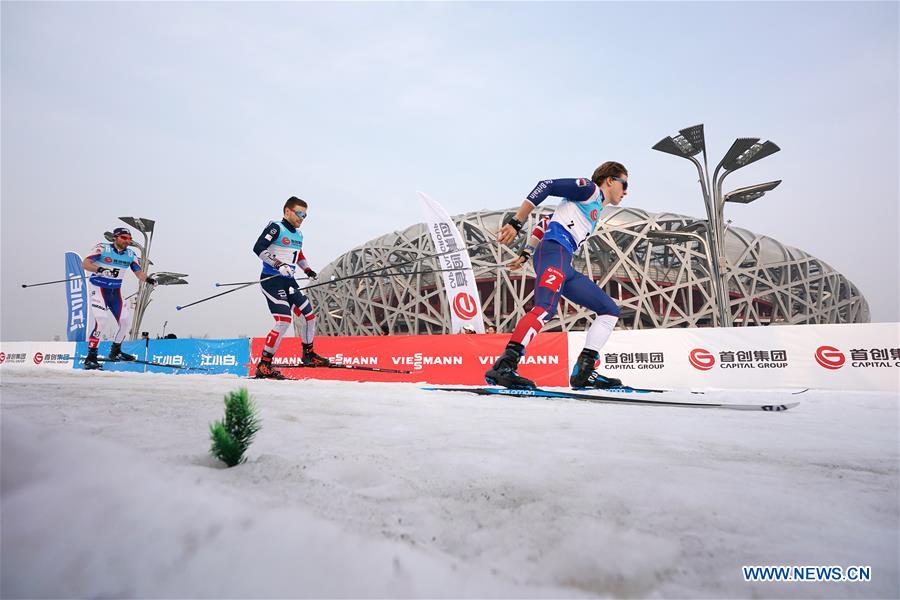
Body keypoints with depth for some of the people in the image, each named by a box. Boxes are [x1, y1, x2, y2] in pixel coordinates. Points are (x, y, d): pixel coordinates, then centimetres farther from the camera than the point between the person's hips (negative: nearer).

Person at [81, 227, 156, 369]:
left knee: (126, 322, 4)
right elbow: (85, 263, -18)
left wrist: (147, 279, -18)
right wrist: (100, 269, -36)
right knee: (101, 320, -19)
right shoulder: (102, 248, -11)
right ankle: (91, 357, -10)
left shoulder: (130, 254, 3)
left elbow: (139, 272, 3)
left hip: (116, 291, 6)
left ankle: (115, 352, 25)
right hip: (99, 288, -6)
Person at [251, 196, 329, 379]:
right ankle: (263, 366, -10)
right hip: (272, 280, -8)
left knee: (309, 315, 8)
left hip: (289, 281, 8)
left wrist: (307, 269, 18)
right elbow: (258, 248, -17)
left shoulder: (298, 235, 17)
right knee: (284, 320, -18)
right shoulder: (275, 227, -7)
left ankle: (308, 354, 28)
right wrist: (278, 264, -25)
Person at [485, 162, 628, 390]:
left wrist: (526, 254, 26)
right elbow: (546, 185, -5)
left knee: (610, 311, 10)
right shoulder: (590, 188, 8)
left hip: (565, 266, 9)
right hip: (554, 252, -9)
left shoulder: (595, 207, 35)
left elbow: (547, 223, 33)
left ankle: (583, 371, 2)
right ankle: (504, 366, -41)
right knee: (546, 308, -32)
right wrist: (515, 223, -13)